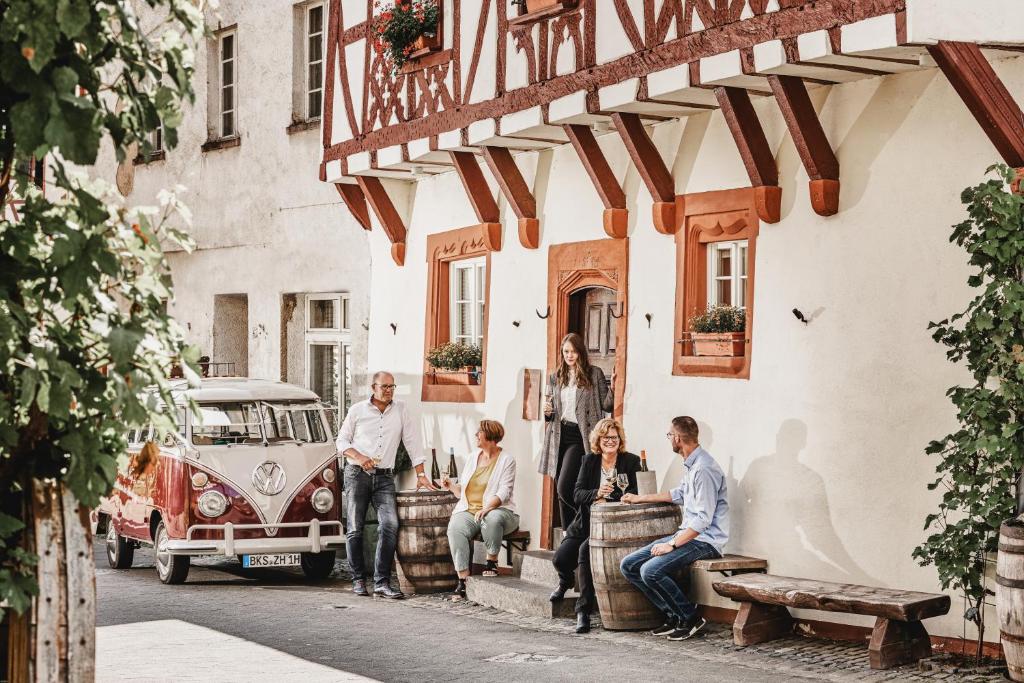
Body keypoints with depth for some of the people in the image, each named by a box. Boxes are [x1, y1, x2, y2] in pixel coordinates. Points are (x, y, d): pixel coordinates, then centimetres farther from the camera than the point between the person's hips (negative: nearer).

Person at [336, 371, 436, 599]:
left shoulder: (401, 409, 8)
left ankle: (382, 582, -13)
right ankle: (358, 580, 12)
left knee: (390, 525, -15)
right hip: (357, 475, -1)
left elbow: (413, 442, 8)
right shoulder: (357, 410, 6)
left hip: (385, 478, 1)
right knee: (355, 529, 0)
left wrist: (421, 474, 4)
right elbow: (341, 440, 9)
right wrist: (358, 456, -9)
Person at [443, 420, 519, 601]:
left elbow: (504, 492, -11)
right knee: (455, 528, -30)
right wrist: (451, 486, 0)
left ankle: (492, 560, -16)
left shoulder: (506, 460, 1)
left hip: (497, 510, -4)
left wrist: (487, 508, -27)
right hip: (468, 511, 4)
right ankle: (463, 580, -34)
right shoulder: (472, 458, 17)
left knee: (492, 518, -41)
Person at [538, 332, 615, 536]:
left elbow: (606, 406, 1)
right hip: (559, 436, 5)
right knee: (562, 493, 8)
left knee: (564, 488, -17)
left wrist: (612, 389, -18)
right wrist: (547, 411, -1)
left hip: (580, 437, -5)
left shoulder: (594, 374, 2)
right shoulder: (555, 377, 14)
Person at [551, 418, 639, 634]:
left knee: (585, 550, -31)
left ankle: (583, 610, -23)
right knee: (560, 558, -15)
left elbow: (635, 495, -9)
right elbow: (577, 494, 0)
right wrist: (597, 493, -20)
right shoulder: (590, 461, 10)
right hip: (586, 523, 4)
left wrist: (607, 500, -18)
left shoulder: (631, 462, 0)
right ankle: (565, 582, 26)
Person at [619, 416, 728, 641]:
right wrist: (640, 498, 37)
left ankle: (690, 618, -9)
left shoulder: (704, 469, -19)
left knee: (651, 570, -27)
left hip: (705, 540, -10)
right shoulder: (690, 464, 13)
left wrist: (672, 544, -21)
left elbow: (703, 519, -23)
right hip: (687, 534, 10)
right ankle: (674, 616, 2)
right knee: (629, 565, 0)